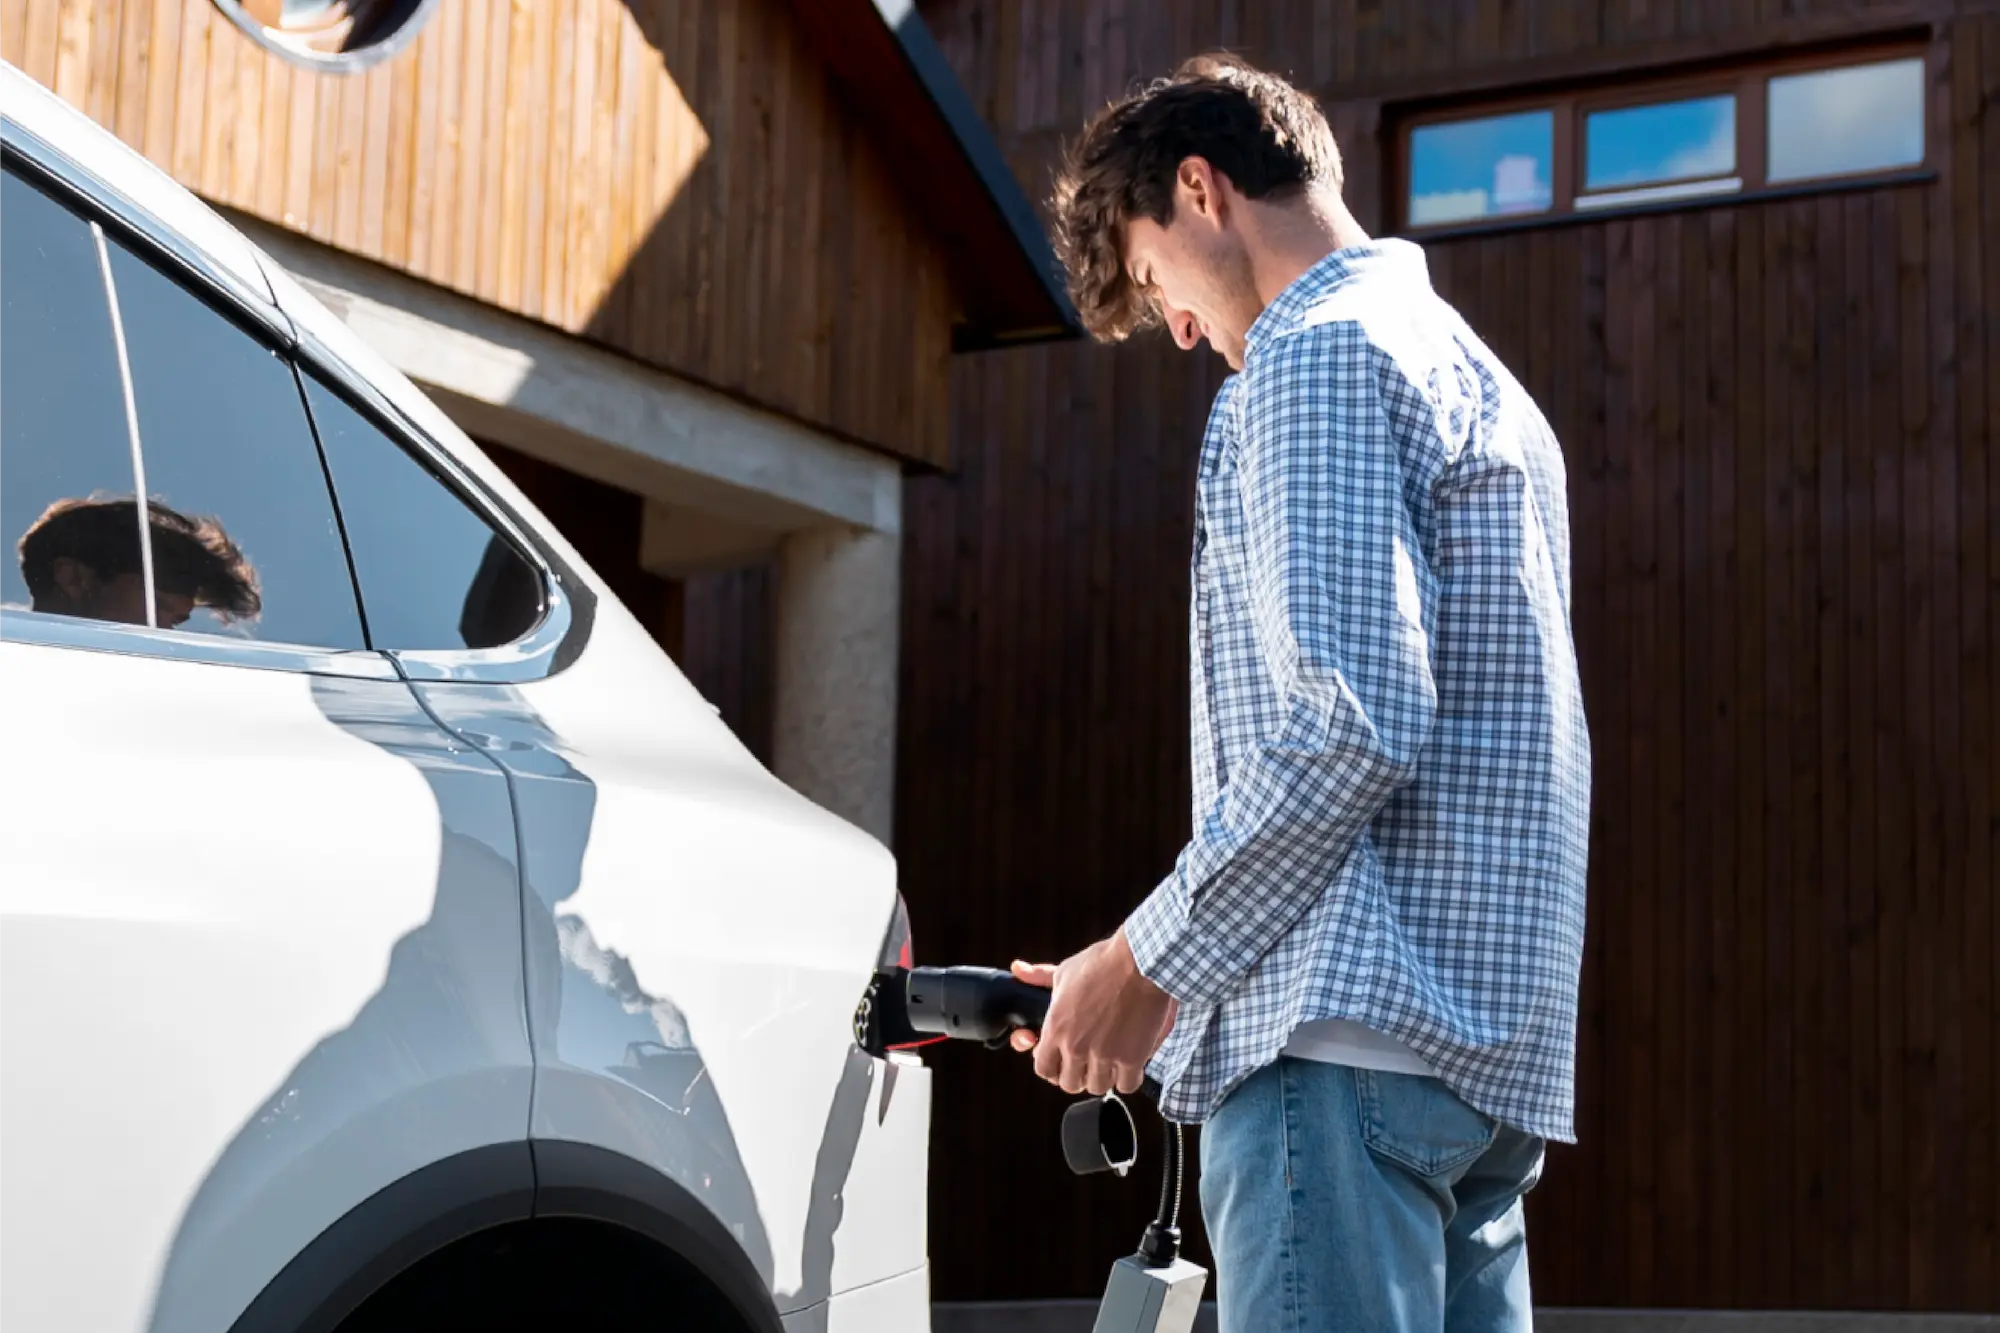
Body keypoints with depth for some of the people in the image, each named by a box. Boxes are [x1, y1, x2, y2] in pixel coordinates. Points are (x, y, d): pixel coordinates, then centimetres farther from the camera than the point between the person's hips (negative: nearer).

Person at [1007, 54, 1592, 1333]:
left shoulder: (1318, 354, -5)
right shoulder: (1477, 376, 25)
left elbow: (1346, 725, -17)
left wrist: (1147, 964, -8)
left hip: (1353, 1032, -10)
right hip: (1495, 1031, 10)